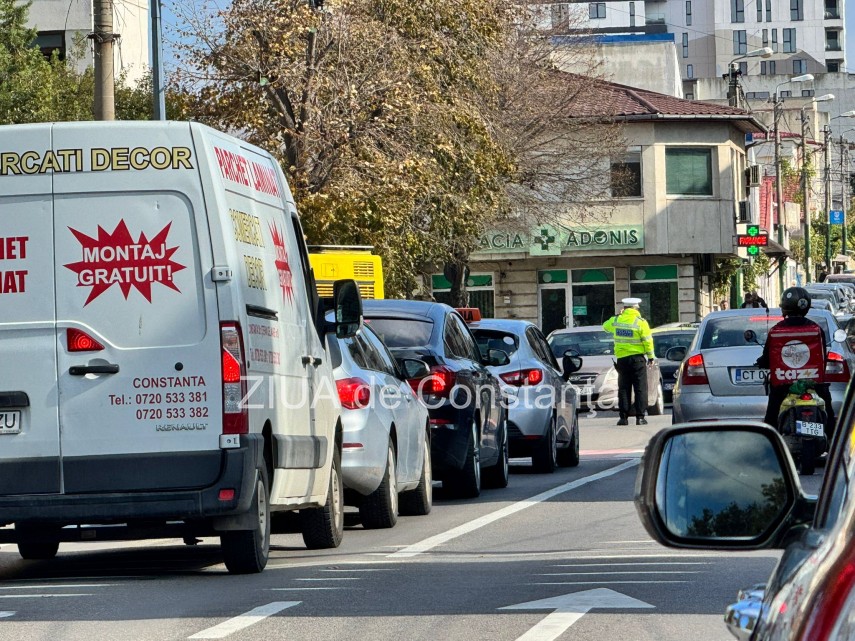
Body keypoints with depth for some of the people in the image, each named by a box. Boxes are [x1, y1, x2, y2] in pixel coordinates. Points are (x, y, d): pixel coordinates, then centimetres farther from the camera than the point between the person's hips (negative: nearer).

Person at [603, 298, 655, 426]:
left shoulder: (616, 320, 1)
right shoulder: (640, 322, -8)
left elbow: (605, 326, 22)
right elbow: (648, 341, -8)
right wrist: (650, 356, 2)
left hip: (621, 358, 3)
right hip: (637, 358, -3)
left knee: (623, 388, 8)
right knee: (640, 388, 1)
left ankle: (623, 417, 4)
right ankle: (640, 417, -4)